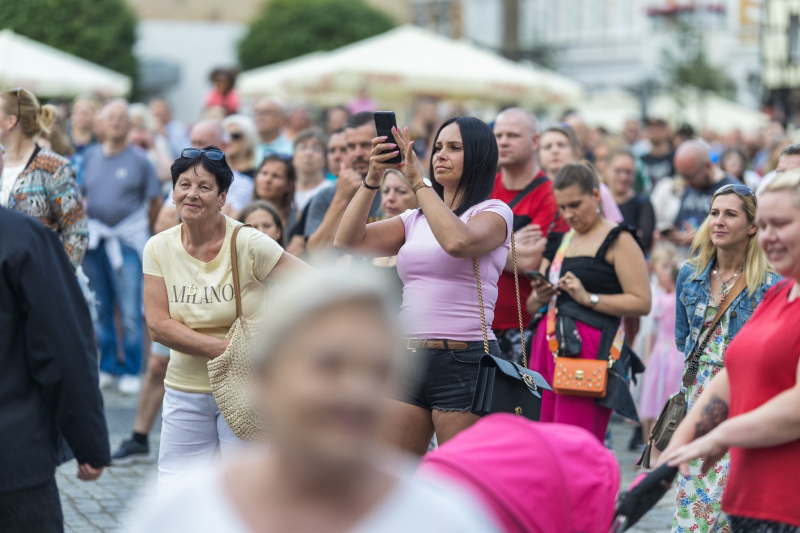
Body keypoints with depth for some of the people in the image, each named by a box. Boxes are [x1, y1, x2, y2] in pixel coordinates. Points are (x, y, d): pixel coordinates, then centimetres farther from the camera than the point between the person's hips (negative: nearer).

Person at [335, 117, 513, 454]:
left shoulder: (493, 212, 0)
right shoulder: (415, 220, 18)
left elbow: (458, 241, -23)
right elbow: (347, 241, 8)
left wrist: (418, 180, -16)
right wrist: (372, 179, -1)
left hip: (464, 362, -6)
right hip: (410, 359, 6)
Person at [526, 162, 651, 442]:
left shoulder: (618, 241, 0)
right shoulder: (558, 242, 21)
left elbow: (642, 303, -9)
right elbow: (531, 306, 25)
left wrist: (588, 298, -14)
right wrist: (540, 297, 2)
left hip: (590, 346, -7)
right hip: (548, 343, 7)